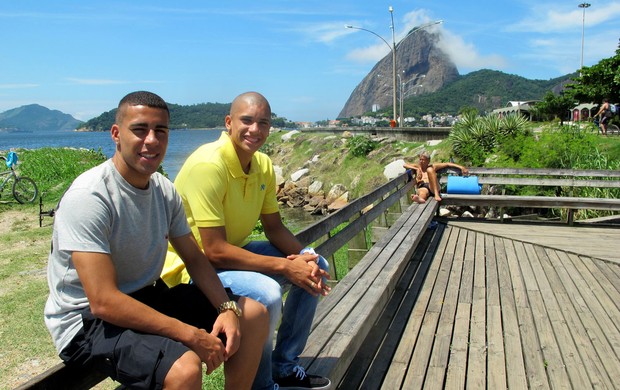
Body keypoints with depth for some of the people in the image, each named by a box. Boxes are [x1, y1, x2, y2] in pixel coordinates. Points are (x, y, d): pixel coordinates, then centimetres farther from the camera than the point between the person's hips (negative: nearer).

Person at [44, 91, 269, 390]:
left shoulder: (164, 190, 0)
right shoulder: (88, 197, -23)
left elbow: (195, 258, 8)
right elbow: (103, 302, -28)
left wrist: (227, 308, -10)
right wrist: (191, 336, -27)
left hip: (146, 298, 8)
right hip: (88, 320, -7)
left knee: (253, 314, 3)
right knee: (185, 366, -34)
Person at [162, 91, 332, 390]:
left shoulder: (263, 165, 0)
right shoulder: (208, 164, -26)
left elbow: (274, 227, 6)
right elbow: (214, 250, -29)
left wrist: (304, 258, -14)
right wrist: (286, 267, -26)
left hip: (234, 250, 9)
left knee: (315, 265, 5)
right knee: (265, 293, -33)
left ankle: (285, 366, 16)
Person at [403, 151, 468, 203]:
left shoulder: (432, 166, 25)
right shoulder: (417, 167, 28)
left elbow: (447, 164, 19)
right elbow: (404, 165, 14)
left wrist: (460, 167, 7)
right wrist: (416, 169, 1)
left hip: (433, 188, 1)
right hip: (422, 187, -1)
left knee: (429, 169, -24)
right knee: (423, 192, -40)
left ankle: (436, 194, -40)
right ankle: (419, 198, -83)